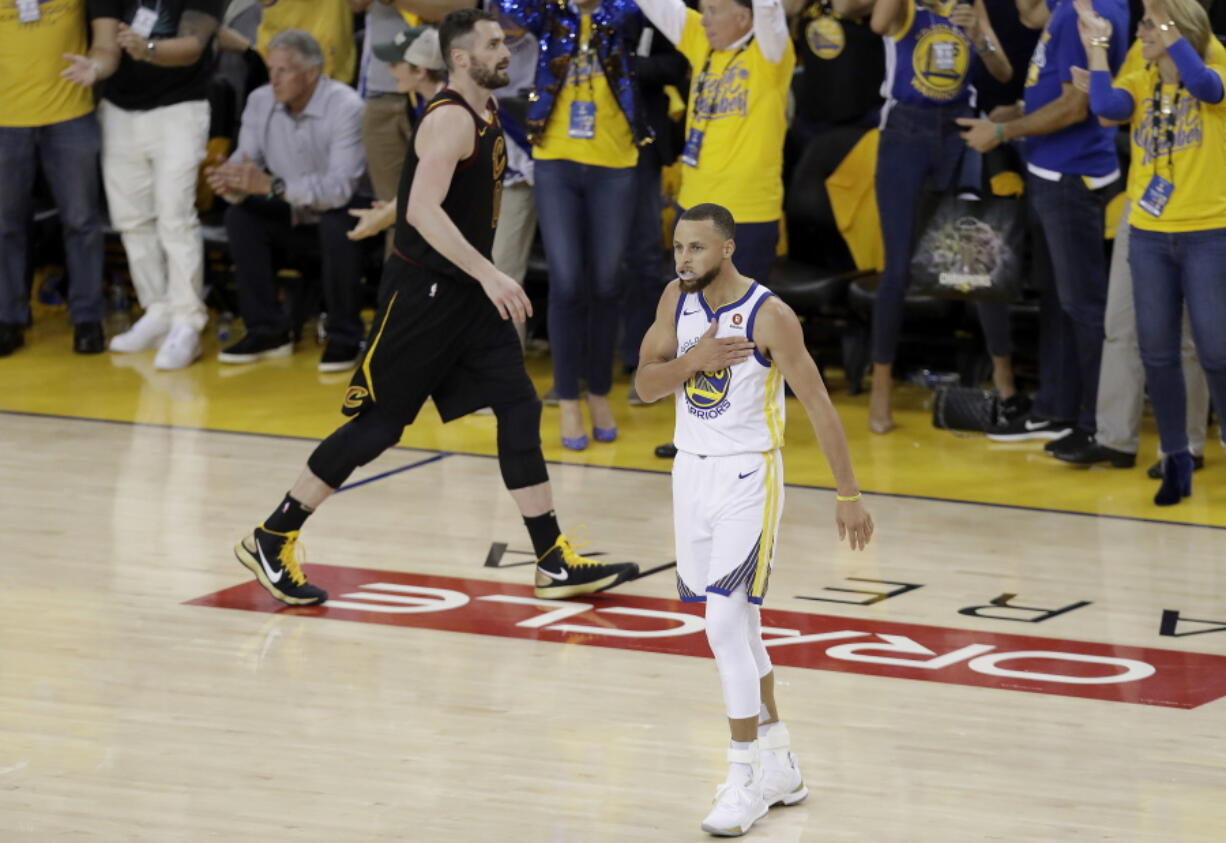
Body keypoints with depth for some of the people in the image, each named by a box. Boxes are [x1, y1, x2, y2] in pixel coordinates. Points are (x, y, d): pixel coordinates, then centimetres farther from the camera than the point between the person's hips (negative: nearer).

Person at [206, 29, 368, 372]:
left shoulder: (345, 107, -25)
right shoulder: (260, 102, -7)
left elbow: (341, 187, -34)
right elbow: (245, 160, -11)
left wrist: (272, 186, -43)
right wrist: (231, 181, -37)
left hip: (341, 213, -5)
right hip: (293, 216, 5)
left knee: (337, 223, -37)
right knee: (240, 215, -18)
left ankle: (344, 338, -20)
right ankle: (268, 331, -8)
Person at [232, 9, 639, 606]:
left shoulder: (488, 118, 11)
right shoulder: (450, 120, -18)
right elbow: (423, 210, -30)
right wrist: (488, 275, -34)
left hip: (468, 293, 9)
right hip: (422, 291, -9)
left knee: (520, 408, 0)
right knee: (378, 424, -2)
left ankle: (556, 565, 1)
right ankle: (270, 541, 10)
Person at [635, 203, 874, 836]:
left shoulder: (769, 316, -17)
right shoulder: (677, 300, 2)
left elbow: (818, 405, -13)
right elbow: (644, 386, 3)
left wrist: (849, 495, -12)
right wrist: (691, 360, -18)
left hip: (748, 480, -7)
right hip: (692, 473, 7)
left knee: (725, 626, -14)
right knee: (737, 626, 13)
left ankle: (747, 781, -5)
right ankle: (779, 765, 25)